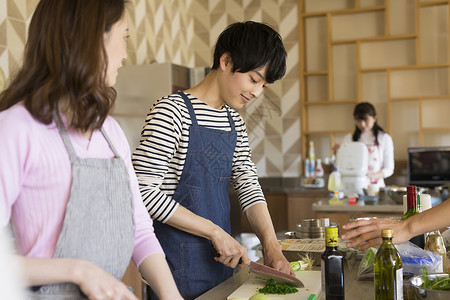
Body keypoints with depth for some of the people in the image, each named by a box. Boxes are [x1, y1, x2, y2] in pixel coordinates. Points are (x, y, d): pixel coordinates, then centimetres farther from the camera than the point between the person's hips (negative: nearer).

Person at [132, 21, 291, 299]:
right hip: (179, 262, -7)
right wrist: (215, 232, -19)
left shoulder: (235, 121, 9)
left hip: (222, 257, 7)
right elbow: (144, 190, -20)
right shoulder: (172, 111, -15)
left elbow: (248, 185, 7)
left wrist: (271, 246, -6)